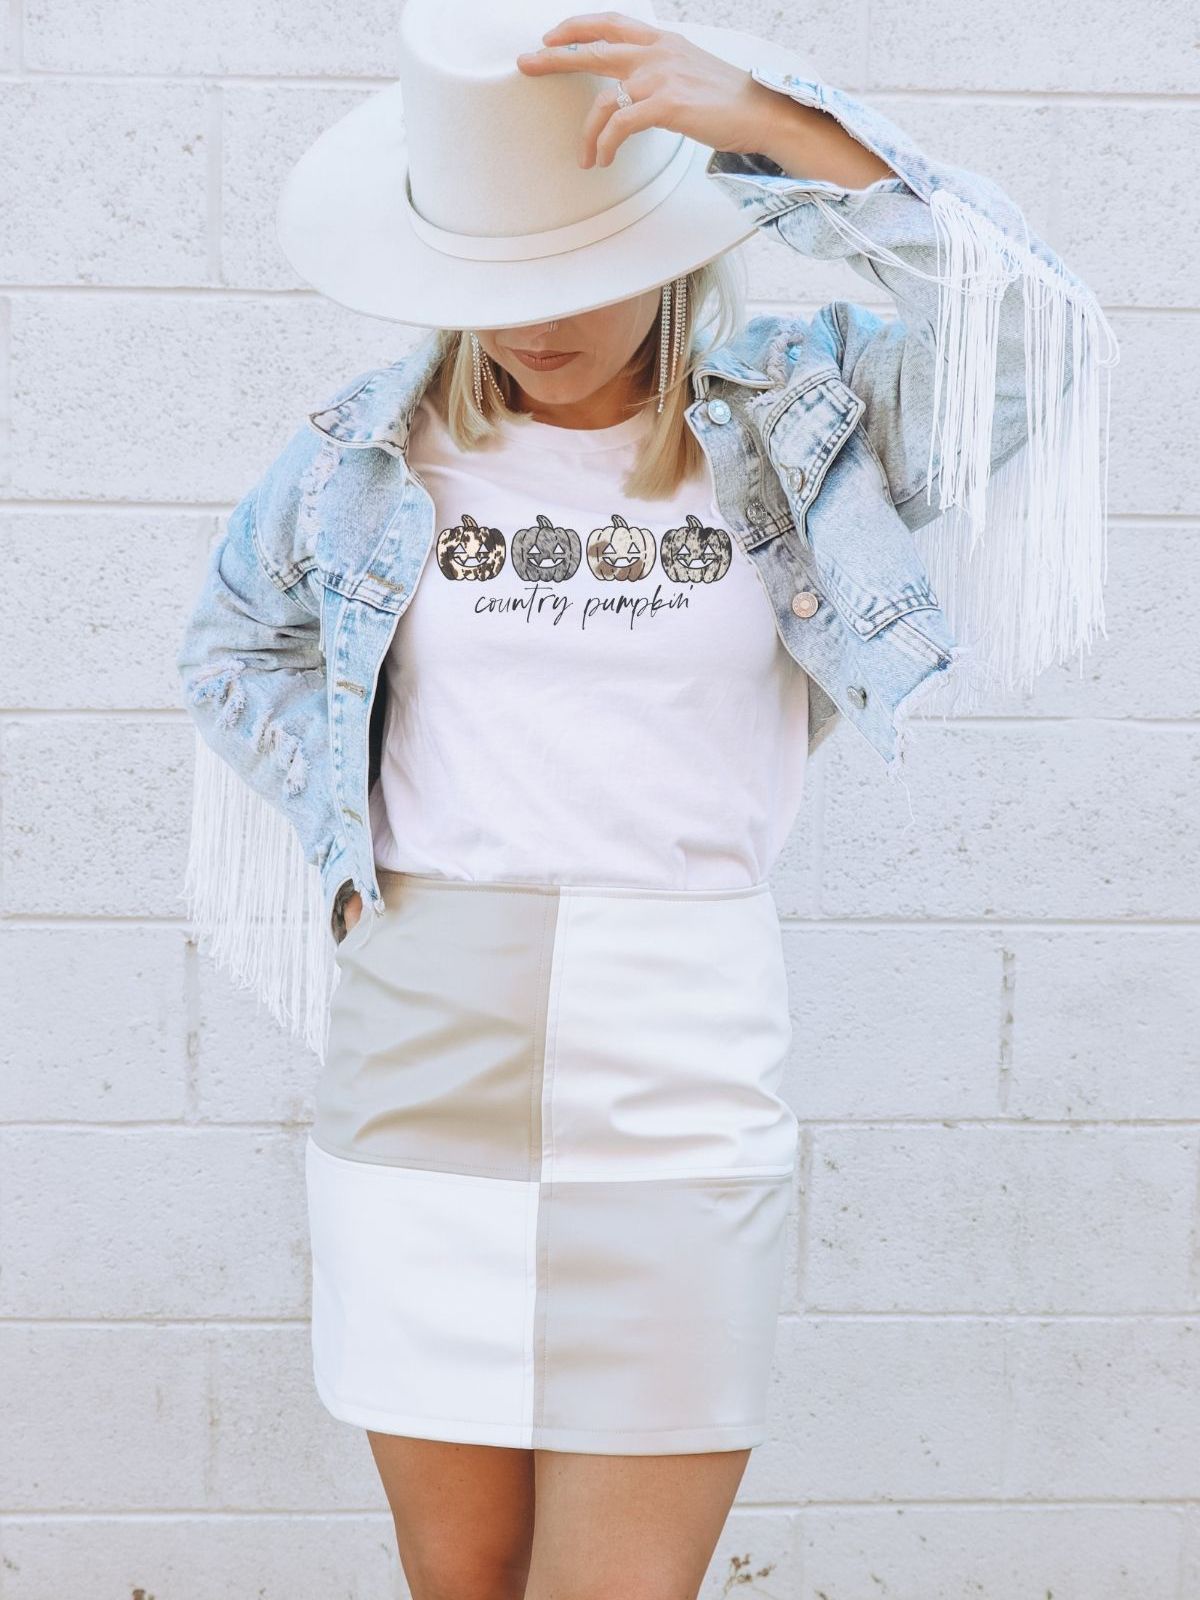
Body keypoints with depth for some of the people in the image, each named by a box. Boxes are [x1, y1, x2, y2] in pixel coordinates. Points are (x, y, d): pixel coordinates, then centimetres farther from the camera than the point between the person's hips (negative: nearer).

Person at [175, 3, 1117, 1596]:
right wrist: (348, 822, 8)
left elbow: (1034, 329, -16)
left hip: (681, 1066, -2)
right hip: (423, 1060, 2)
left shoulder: (788, 416, 0)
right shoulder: (377, 445, 5)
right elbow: (232, 647, 22)